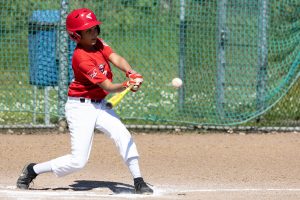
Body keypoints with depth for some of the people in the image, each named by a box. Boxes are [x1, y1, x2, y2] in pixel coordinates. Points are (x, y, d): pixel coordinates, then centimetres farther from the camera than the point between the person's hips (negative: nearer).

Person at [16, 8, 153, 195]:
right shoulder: (81, 58, -22)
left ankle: (139, 182, -10)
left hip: (100, 105, 7)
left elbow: (117, 59, -16)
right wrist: (127, 85, -42)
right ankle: (33, 170, 11)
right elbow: (107, 86, -25)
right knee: (78, 161, -6)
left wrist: (131, 73, -35)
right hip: (81, 108, -7)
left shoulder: (98, 44, 1)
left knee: (124, 137, -13)